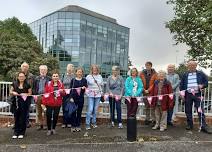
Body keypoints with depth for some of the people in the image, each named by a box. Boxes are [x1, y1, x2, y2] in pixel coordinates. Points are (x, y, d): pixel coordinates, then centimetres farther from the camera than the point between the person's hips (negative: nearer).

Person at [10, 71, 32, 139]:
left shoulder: (27, 85, 1)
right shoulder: (14, 84, 5)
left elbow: (30, 93, 6)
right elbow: (11, 91, 12)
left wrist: (26, 94, -13)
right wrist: (13, 93, -8)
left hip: (25, 103, -1)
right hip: (17, 103, 1)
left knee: (23, 118, 3)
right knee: (16, 117, 4)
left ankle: (21, 133, 15)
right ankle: (16, 132, 16)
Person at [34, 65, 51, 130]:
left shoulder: (49, 79, 1)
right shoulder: (36, 79, 10)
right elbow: (34, 88, 10)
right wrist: (35, 95, 0)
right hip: (38, 96, 3)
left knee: (46, 111, 0)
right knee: (39, 112, 9)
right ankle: (40, 124, 19)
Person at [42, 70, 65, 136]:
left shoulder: (61, 84, 5)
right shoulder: (48, 84, 0)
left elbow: (64, 94, 8)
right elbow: (45, 93, 0)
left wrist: (62, 91, -14)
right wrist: (44, 103, -5)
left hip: (57, 103, 2)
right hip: (49, 103, -1)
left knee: (55, 116, 6)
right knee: (49, 116, -1)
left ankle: (53, 129, 25)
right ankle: (49, 129, 16)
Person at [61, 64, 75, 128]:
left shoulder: (74, 76, -1)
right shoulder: (64, 76, 11)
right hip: (64, 94, 3)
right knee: (64, 108, 5)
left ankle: (69, 123, 16)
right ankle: (64, 122, 15)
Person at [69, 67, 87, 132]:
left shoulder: (84, 80, 3)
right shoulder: (73, 80, 2)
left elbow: (86, 89, 4)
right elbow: (70, 89, 3)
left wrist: (84, 88, -19)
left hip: (81, 98, 1)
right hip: (73, 97, 0)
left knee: (79, 112, 9)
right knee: (73, 112, 4)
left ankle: (78, 126, 20)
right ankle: (73, 126, 15)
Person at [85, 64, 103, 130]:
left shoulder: (100, 76, 10)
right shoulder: (88, 76, 1)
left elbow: (102, 85, 16)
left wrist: (101, 92, 9)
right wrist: (88, 91, -8)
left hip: (98, 95, 3)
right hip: (90, 95, -3)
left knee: (95, 109, 9)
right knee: (90, 109, -8)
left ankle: (94, 123, 23)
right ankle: (87, 124, 1)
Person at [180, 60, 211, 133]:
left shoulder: (200, 74, 6)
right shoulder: (185, 75, 9)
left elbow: (206, 82, 8)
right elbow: (181, 84, 11)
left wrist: (202, 85, -12)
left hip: (198, 95, -2)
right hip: (188, 95, 2)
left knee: (200, 111, -3)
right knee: (188, 111, 8)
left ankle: (203, 127, 3)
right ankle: (190, 125, 21)